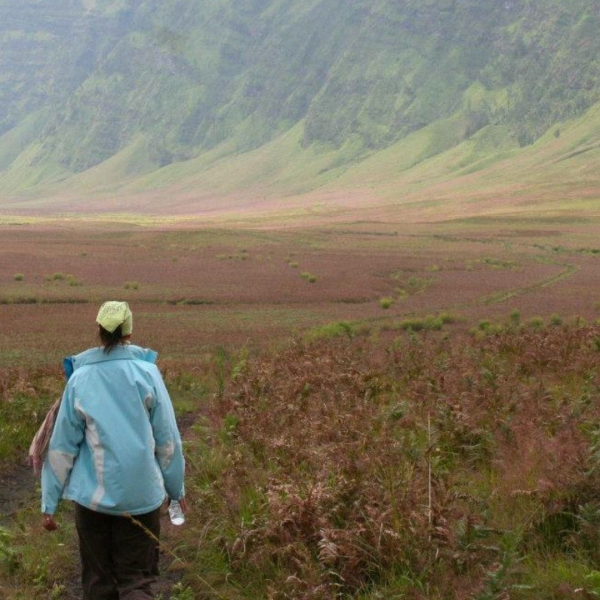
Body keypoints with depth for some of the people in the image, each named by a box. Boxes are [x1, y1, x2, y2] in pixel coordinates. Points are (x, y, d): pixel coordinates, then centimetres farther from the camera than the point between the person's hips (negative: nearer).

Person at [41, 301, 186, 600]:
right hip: (141, 496, -1)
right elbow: (167, 440, -1)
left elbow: (61, 447, 0)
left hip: (93, 496, 1)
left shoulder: (80, 378, -2)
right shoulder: (146, 373, -5)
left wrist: (49, 502, 8)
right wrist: (176, 488, 12)